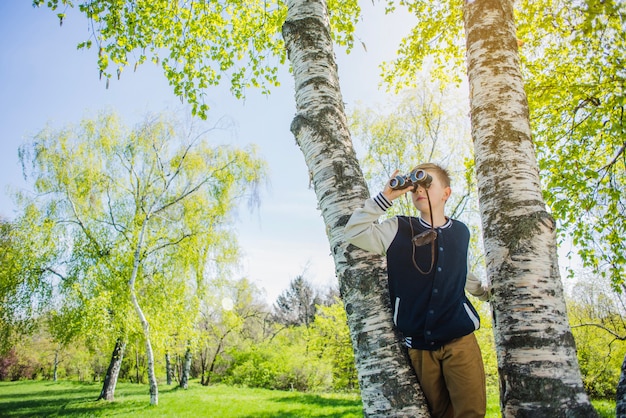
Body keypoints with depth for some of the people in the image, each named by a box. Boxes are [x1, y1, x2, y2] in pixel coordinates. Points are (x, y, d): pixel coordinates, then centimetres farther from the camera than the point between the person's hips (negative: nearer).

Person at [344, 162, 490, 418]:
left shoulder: (460, 232, 9)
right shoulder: (398, 230, 0)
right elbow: (354, 232, -12)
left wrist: (485, 291, 29)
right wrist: (385, 197, -14)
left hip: (460, 339, 2)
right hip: (419, 345, -1)